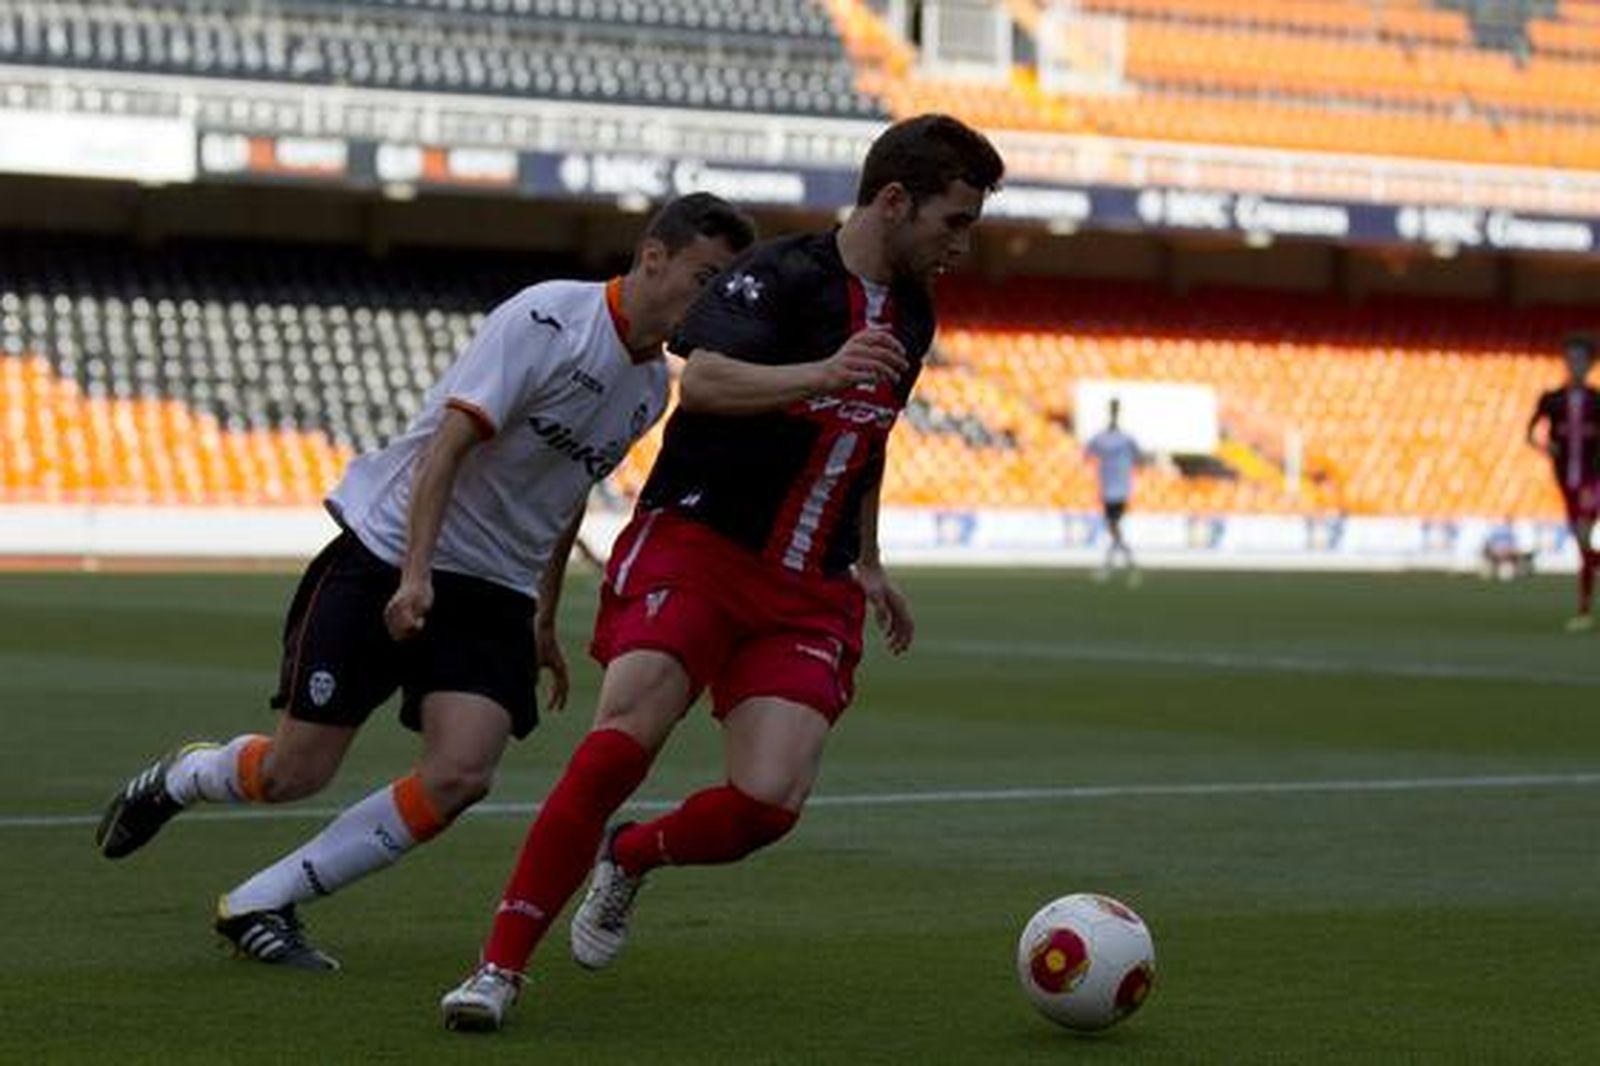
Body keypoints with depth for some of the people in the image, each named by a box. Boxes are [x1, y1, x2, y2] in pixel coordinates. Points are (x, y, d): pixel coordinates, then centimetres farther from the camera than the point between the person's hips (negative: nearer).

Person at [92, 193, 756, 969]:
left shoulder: (652, 387, 9)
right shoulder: (545, 317, -15)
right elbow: (450, 439, -21)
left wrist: (544, 621, 24)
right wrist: (414, 576, -29)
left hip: (493, 594, 6)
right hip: (387, 552, -6)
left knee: (460, 776, -17)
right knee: (294, 774, -4)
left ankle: (259, 904, -6)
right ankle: (181, 777, 31)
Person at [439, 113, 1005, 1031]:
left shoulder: (912, 318, 14)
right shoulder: (782, 274, -10)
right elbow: (703, 382, -29)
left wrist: (868, 567, 33)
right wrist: (823, 374, -42)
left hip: (807, 592, 6)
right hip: (695, 548, -6)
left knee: (769, 803, -14)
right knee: (621, 745, -23)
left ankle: (630, 858, 18)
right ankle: (501, 969, -11)